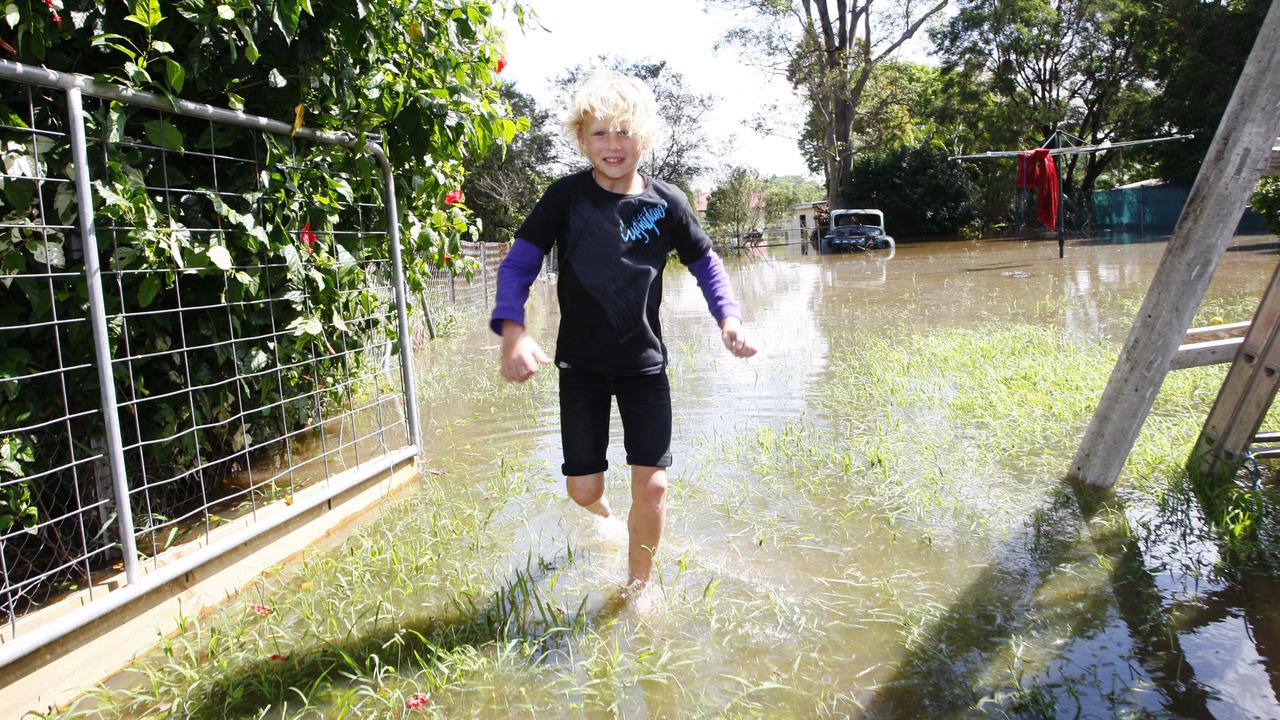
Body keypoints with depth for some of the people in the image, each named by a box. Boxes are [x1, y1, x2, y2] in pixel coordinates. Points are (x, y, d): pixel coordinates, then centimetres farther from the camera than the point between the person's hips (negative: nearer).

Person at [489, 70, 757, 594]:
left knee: (651, 485, -4)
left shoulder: (666, 203, -5)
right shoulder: (566, 197, -9)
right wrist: (512, 331, -28)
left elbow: (705, 263, 9)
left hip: (645, 364, 1)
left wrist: (729, 319, -8)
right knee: (582, 488, 5)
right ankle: (603, 514, 45)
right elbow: (518, 263, -10)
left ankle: (637, 587, 23)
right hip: (581, 364, 0)